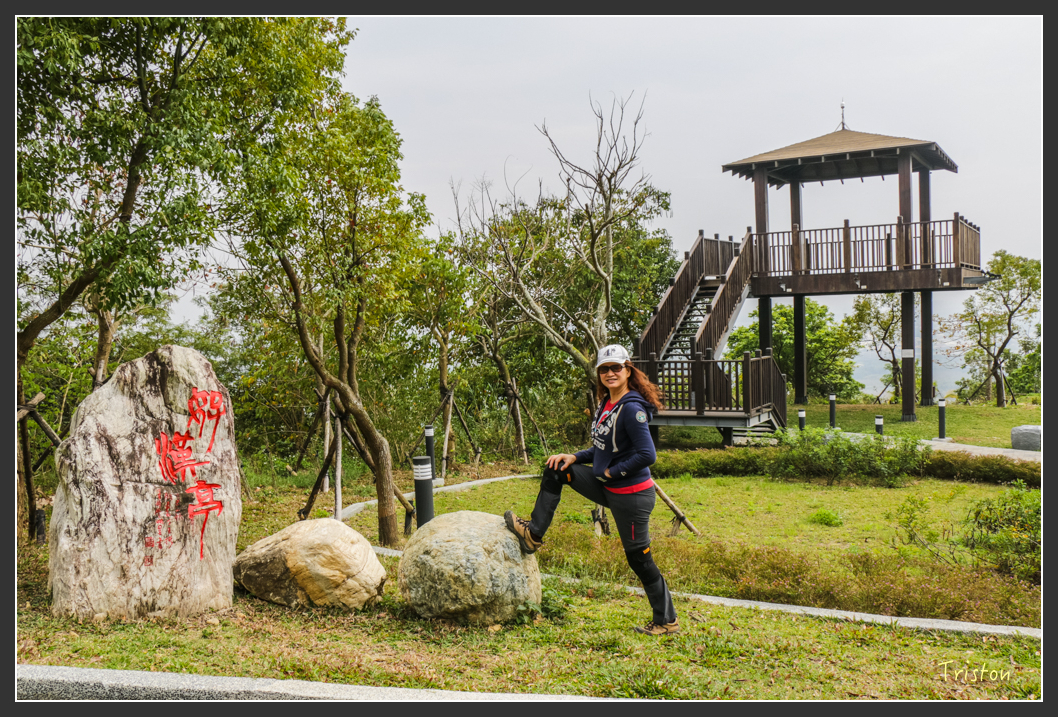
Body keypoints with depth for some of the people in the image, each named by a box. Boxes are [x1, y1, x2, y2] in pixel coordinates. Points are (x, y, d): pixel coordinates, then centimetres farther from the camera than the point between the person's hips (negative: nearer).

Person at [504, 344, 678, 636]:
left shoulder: (631, 409, -20)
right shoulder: (606, 404, 8)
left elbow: (647, 455, -25)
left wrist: (611, 471, -16)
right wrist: (575, 457, 6)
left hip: (631, 496, -9)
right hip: (608, 488, 9)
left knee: (639, 559, 1)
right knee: (555, 472, 12)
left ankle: (667, 622, 16)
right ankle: (534, 535, 21)